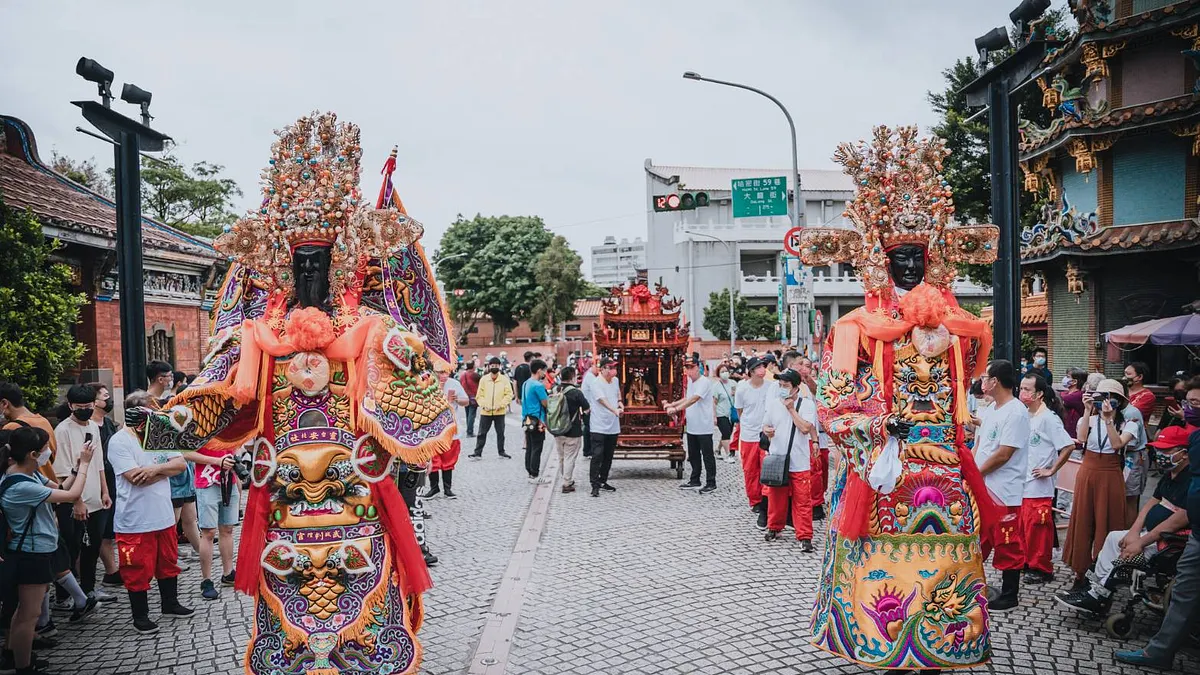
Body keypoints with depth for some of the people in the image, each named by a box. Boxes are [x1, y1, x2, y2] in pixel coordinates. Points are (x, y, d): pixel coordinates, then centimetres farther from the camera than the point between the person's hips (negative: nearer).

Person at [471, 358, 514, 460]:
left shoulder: (504, 379, -3)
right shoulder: (484, 379, 0)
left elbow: (509, 394, -3)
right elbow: (479, 395, 2)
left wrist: (501, 404, -13)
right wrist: (484, 405, -12)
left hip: (500, 412, 0)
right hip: (485, 412, 0)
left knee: (500, 433, 10)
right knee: (482, 433, 4)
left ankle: (501, 452, 23)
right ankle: (477, 452, 11)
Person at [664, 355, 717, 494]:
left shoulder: (705, 382, -17)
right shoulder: (689, 381, 11)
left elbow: (693, 399, -28)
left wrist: (676, 409, -33)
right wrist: (672, 404, 10)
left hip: (703, 427, -9)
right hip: (691, 426, 9)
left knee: (707, 456, 1)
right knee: (693, 455, 17)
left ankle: (711, 483, 10)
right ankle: (695, 481, 27)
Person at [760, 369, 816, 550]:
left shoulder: (807, 404, -4)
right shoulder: (773, 404, 6)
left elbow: (805, 428, -15)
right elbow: (765, 426, 15)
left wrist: (791, 409, -12)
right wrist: (766, 431, -8)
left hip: (799, 462, -3)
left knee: (802, 500, -2)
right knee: (776, 496, 12)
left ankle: (804, 536, 4)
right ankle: (774, 527, 29)